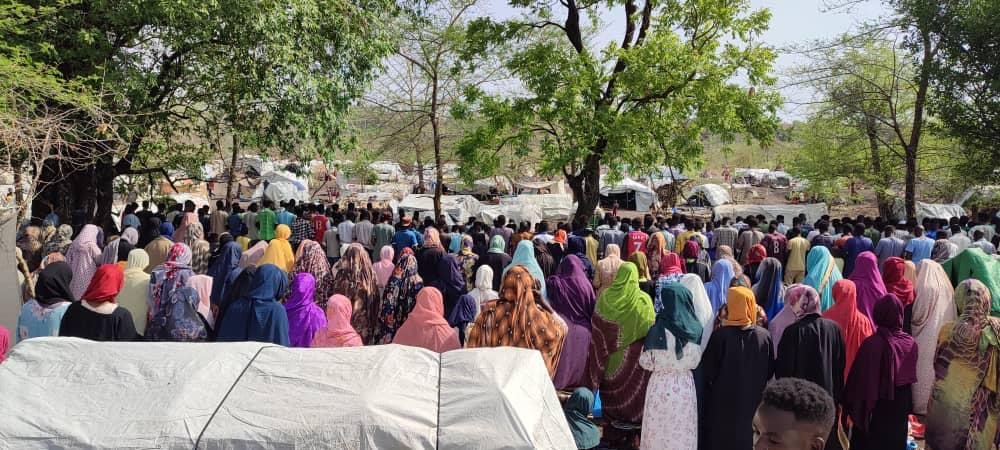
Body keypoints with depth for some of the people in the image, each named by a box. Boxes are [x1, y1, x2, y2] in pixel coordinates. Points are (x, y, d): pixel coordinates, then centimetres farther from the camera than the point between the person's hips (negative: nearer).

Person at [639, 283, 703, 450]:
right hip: (685, 386, 3)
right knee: (683, 432, 14)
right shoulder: (695, 329, -6)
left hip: (661, 386, -3)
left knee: (659, 430, 11)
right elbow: (695, 362, 5)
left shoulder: (658, 330, -17)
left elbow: (645, 362, -7)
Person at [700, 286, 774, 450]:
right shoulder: (764, 336, -8)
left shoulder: (720, 335, -18)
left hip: (724, 405, -3)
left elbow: (708, 373, -11)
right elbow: (770, 372, 3)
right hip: (754, 403, 3)